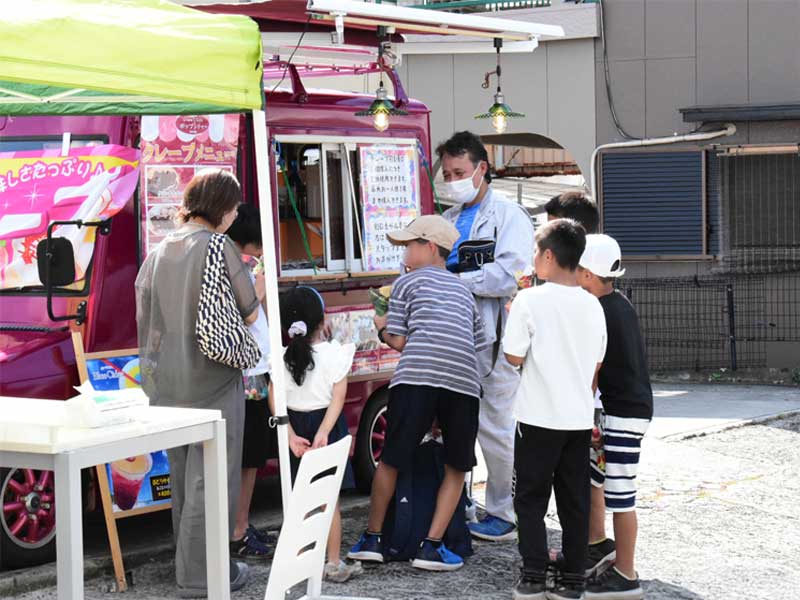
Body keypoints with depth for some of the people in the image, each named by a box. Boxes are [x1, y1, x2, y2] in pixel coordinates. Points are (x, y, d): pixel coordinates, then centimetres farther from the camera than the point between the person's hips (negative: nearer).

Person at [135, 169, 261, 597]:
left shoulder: (159, 252, 8)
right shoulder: (217, 248, -12)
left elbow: (145, 315, 11)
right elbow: (248, 314, -8)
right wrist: (257, 295, 13)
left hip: (167, 383, 7)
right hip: (211, 381, -7)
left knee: (183, 477, 18)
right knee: (210, 480, -1)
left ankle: (189, 566, 28)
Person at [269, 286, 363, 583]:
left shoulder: (281, 358, -2)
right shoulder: (335, 354, -11)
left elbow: (275, 401, -7)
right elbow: (338, 398, -18)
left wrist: (291, 436, -9)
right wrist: (323, 432, -21)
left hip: (296, 427, 3)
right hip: (326, 424, -3)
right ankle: (334, 564, 5)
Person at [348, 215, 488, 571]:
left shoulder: (408, 282, 15)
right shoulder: (463, 289, 29)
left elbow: (398, 341, 10)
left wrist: (382, 329, 30)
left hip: (417, 376, -3)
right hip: (464, 381, 3)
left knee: (391, 459, 9)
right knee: (456, 467, 13)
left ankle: (372, 538, 18)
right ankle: (431, 547, 4)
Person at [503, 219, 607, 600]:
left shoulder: (529, 301, -12)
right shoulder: (593, 305, 5)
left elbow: (514, 356, -9)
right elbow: (596, 365, 11)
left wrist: (513, 319, 6)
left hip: (539, 416, -4)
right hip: (579, 417, 4)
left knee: (531, 498, 5)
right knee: (575, 501, 9)